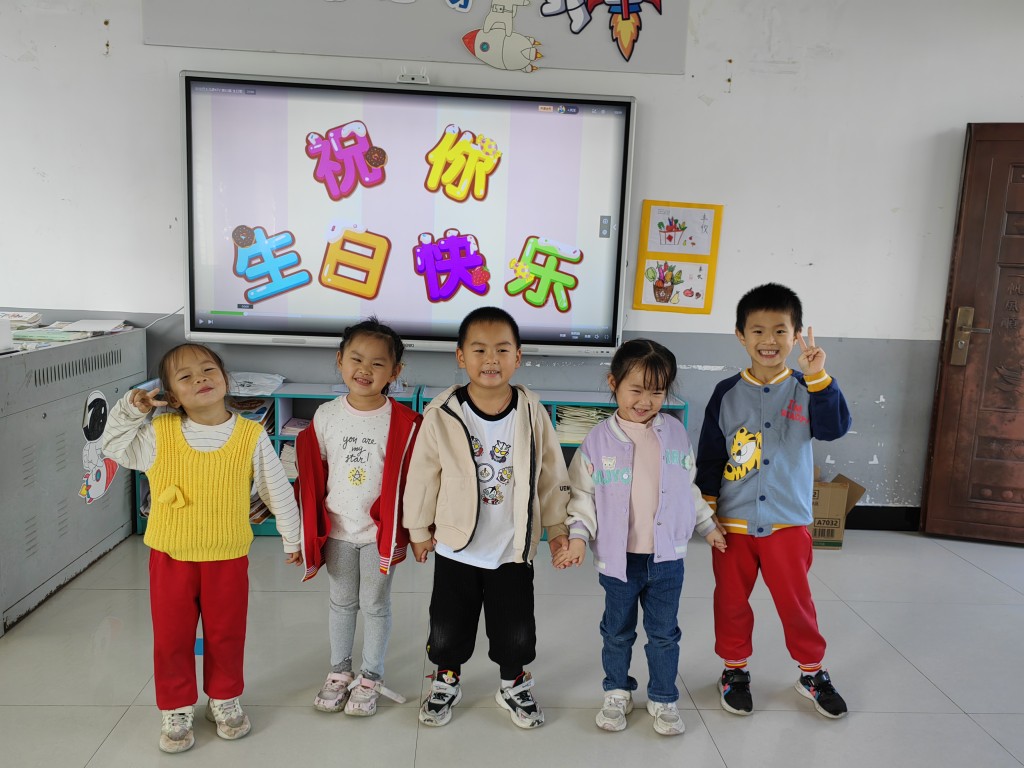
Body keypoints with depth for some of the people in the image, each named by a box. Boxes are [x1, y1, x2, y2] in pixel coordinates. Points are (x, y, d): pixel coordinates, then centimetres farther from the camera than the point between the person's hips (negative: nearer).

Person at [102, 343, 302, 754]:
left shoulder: (251, 436, -11)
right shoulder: (157, 434, -9)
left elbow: (278, 490, -2)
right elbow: (114, 448, 7)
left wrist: (292, 539, 6)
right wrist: (129, 409, -10)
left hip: (227, 558, -1)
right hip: (170, 557, 1)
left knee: (226, 634, 16)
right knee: (171, 637, 14)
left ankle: (224, 698, 40)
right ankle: (175, 709, 35)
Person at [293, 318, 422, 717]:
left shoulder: (404, 422, -15)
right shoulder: (326, 416, -6)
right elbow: (312, 477, 2)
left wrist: (415, 531, -7)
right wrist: (308, 529, 5)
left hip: (380, 531, -3)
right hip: (337, 530, 3)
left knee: (375, 606, 12)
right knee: (341, 603, 19)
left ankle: (370, 678, 30)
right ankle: (339, 672, 37)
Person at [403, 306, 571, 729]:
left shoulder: (532, 414, -10)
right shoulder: (441, 416, -14)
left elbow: (552, 475, 1)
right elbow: (423, 475, -2)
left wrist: (557, 527, 6)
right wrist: (419, 528, 6)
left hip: (513, 549, 1)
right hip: (455, 548, 0)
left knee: (516, 632, 12)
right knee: (447, 631, 13)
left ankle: (514, 684, 40)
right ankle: (446, 680, 42)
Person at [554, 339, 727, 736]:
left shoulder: (675, 432, -1)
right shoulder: (599, 439, -9)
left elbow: (689, 487, 11)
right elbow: (583, 494, -5)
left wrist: (708, 525, 16)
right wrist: (578, 536, -16)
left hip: (668, 556, 2)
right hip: (619, 557, -1)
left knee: (664, 633, 15)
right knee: (618, 632, 17)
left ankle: (663, 699, 33)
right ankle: (617, 693, 38)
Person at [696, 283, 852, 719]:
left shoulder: (804, 391, -3)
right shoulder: (727, 393, -2)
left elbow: (834, 428, -21)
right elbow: (709, 456, 1)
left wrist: (818, 377, -31)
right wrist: (706, 509, 0)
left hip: (788, 523, 0)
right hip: (733, 522, 1)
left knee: (795, 600, 11)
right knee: (731, 600, 12)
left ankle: (812, 672, 33)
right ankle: (735, 669, 32)